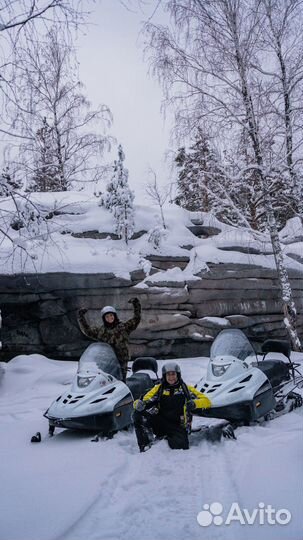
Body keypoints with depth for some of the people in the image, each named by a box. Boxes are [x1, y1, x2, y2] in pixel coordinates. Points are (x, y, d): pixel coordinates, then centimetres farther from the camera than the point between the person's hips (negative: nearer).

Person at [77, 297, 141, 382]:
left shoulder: (124, 327, 9)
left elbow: (137, 319, 5)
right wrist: (81, 317, 18)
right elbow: (86, 330, 19)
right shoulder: (101, 331, 14)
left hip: (121, 360, -2)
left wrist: (136, 304, -1)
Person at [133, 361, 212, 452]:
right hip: (160, 423, 1)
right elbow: (145, 400, 6)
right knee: (139, 414, -24)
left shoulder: (186, 389, 8)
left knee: (180, 446, -32)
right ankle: (145, 446, -16)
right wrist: (139, 403, -20)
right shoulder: (158, 388, 12)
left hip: (178, 426, -1)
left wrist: (194, 403, -21)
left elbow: (207, 401, 2)